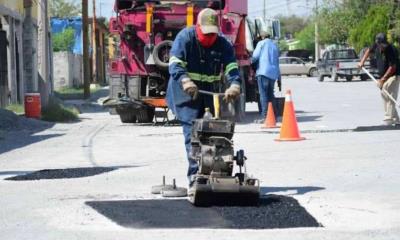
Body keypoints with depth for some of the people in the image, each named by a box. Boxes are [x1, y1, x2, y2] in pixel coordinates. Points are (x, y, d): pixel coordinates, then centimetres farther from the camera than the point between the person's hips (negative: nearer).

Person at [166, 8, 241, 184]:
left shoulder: (223, 44, -1)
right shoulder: (185, 38, -11)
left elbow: (232, 67, -13)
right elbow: (175, 64, -21)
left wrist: (234, 85, -34)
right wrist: (185, 81, -41)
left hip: (211, 93, 4)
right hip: (187, 92, -4)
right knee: (192, 131, -13)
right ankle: (195, 173, -15)